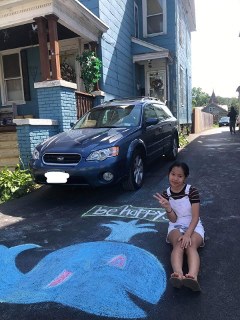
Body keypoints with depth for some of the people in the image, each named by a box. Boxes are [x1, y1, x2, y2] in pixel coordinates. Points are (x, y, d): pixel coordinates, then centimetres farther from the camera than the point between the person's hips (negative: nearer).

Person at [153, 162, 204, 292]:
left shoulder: (192, 191, -11)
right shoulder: (166, 194, -2)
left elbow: (195, 217, -14)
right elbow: (173, 220, -6)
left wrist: (188, 234, -29)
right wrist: (167, 207, -27)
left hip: (194, 226, -1)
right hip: (176, 227, 2)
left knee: (191, 246, -33)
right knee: (178, 245, -32)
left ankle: (193, 277, -58)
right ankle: (178, 275, -57)